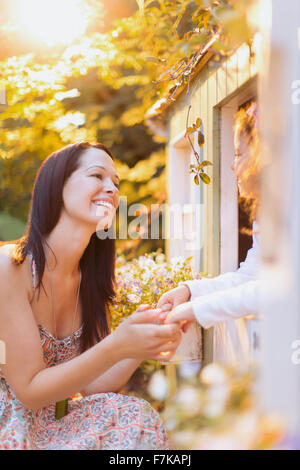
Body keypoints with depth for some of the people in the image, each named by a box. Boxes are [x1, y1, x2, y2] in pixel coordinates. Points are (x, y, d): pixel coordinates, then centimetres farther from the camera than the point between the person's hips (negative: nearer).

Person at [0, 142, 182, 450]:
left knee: (138, 417, -18)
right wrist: (116, 348, -29)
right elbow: (29, 391, -18)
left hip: (48, 422, 5)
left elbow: (89, 385, -1)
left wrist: (143, 345, -18)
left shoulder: (89, 279, 2)